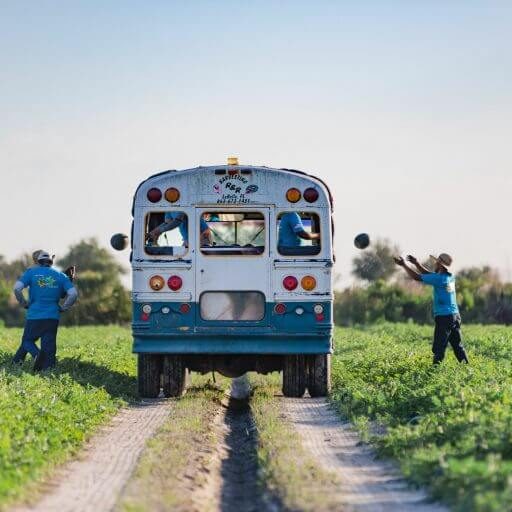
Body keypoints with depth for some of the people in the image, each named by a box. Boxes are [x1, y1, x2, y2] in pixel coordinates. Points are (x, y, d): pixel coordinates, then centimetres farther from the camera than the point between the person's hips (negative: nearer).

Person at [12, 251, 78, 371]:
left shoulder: (32, 272, 4)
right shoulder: (60, 275, 9)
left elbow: (17, 288, -10)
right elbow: (73, 293, -3)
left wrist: (24, 303, 3)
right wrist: (63, 308, 8)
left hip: (34, 316, -2)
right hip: (53, 317, 2)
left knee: (27, 340, 13)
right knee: (48, 347, 6)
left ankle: (36, 354, -17)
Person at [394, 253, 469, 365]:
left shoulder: (439, 279, -14)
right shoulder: (450, 277, 10)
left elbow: (417, 277, -11)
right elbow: (430, 275, 23)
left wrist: (404, 265, -1)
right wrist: (416, 263, 21)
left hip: (444, 317, -8)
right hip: (455, 316, 8)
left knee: (438, 348, -6)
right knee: (458, 346, 12)